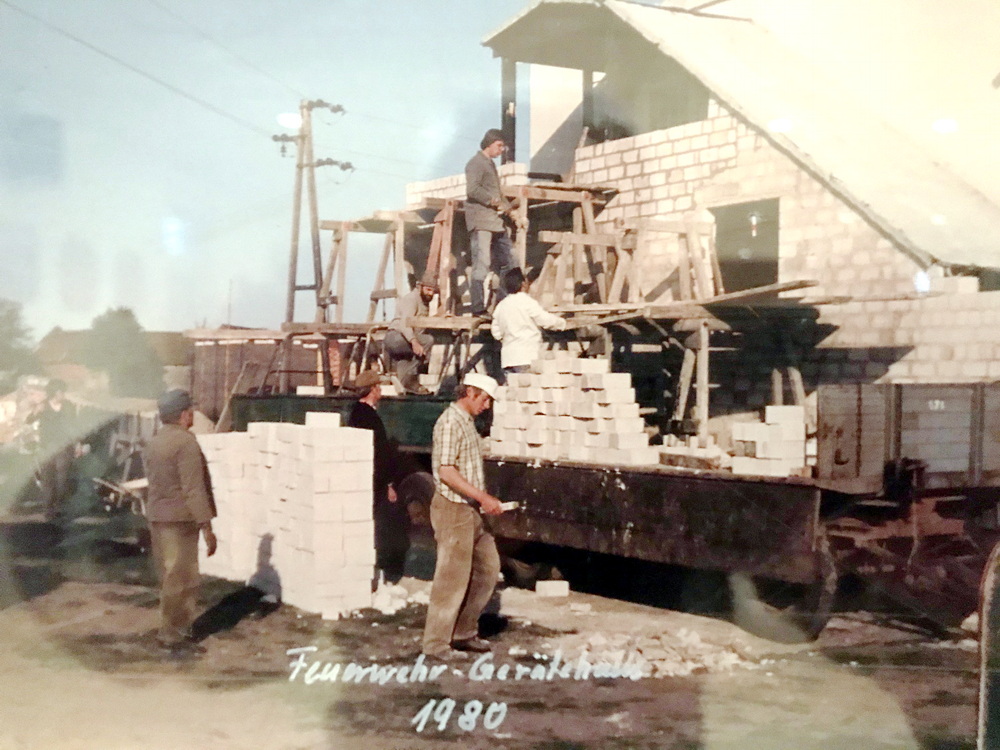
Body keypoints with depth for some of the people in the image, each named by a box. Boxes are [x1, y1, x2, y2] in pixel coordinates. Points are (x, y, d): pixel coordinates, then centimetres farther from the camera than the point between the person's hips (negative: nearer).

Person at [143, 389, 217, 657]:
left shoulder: (154, 443, 12)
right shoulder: (185, 442, -16)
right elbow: (194, 489, -19)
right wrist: (206, 526, -17)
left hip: (157, 517, 9)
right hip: (180, 519, -9)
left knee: (169, 577, 16)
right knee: (181, 579, -3)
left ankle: (173, 632, 23)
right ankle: (174, 637, 0)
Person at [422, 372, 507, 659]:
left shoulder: (466, 423, 16)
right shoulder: (450, 423, -15)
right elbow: (446, 472, -22)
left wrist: (484, 500, 15)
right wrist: (482, 497, -23)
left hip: (470, 510, 10)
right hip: (453, 508, -10)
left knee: (488, 567, 12)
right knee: (453, 577, -3)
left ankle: (464, 632, 21)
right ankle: (436, 643, 7)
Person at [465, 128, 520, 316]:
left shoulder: (491, 164, 24)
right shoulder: (476, 163, -6)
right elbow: (473, 189, -19)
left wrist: (510, 210, 18)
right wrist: (495, 201, -18)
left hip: (495, 221, 10)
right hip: (481, 222, -10)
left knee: (506, 262, 9)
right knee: (481, 264, -12)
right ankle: (478, 308, -12)